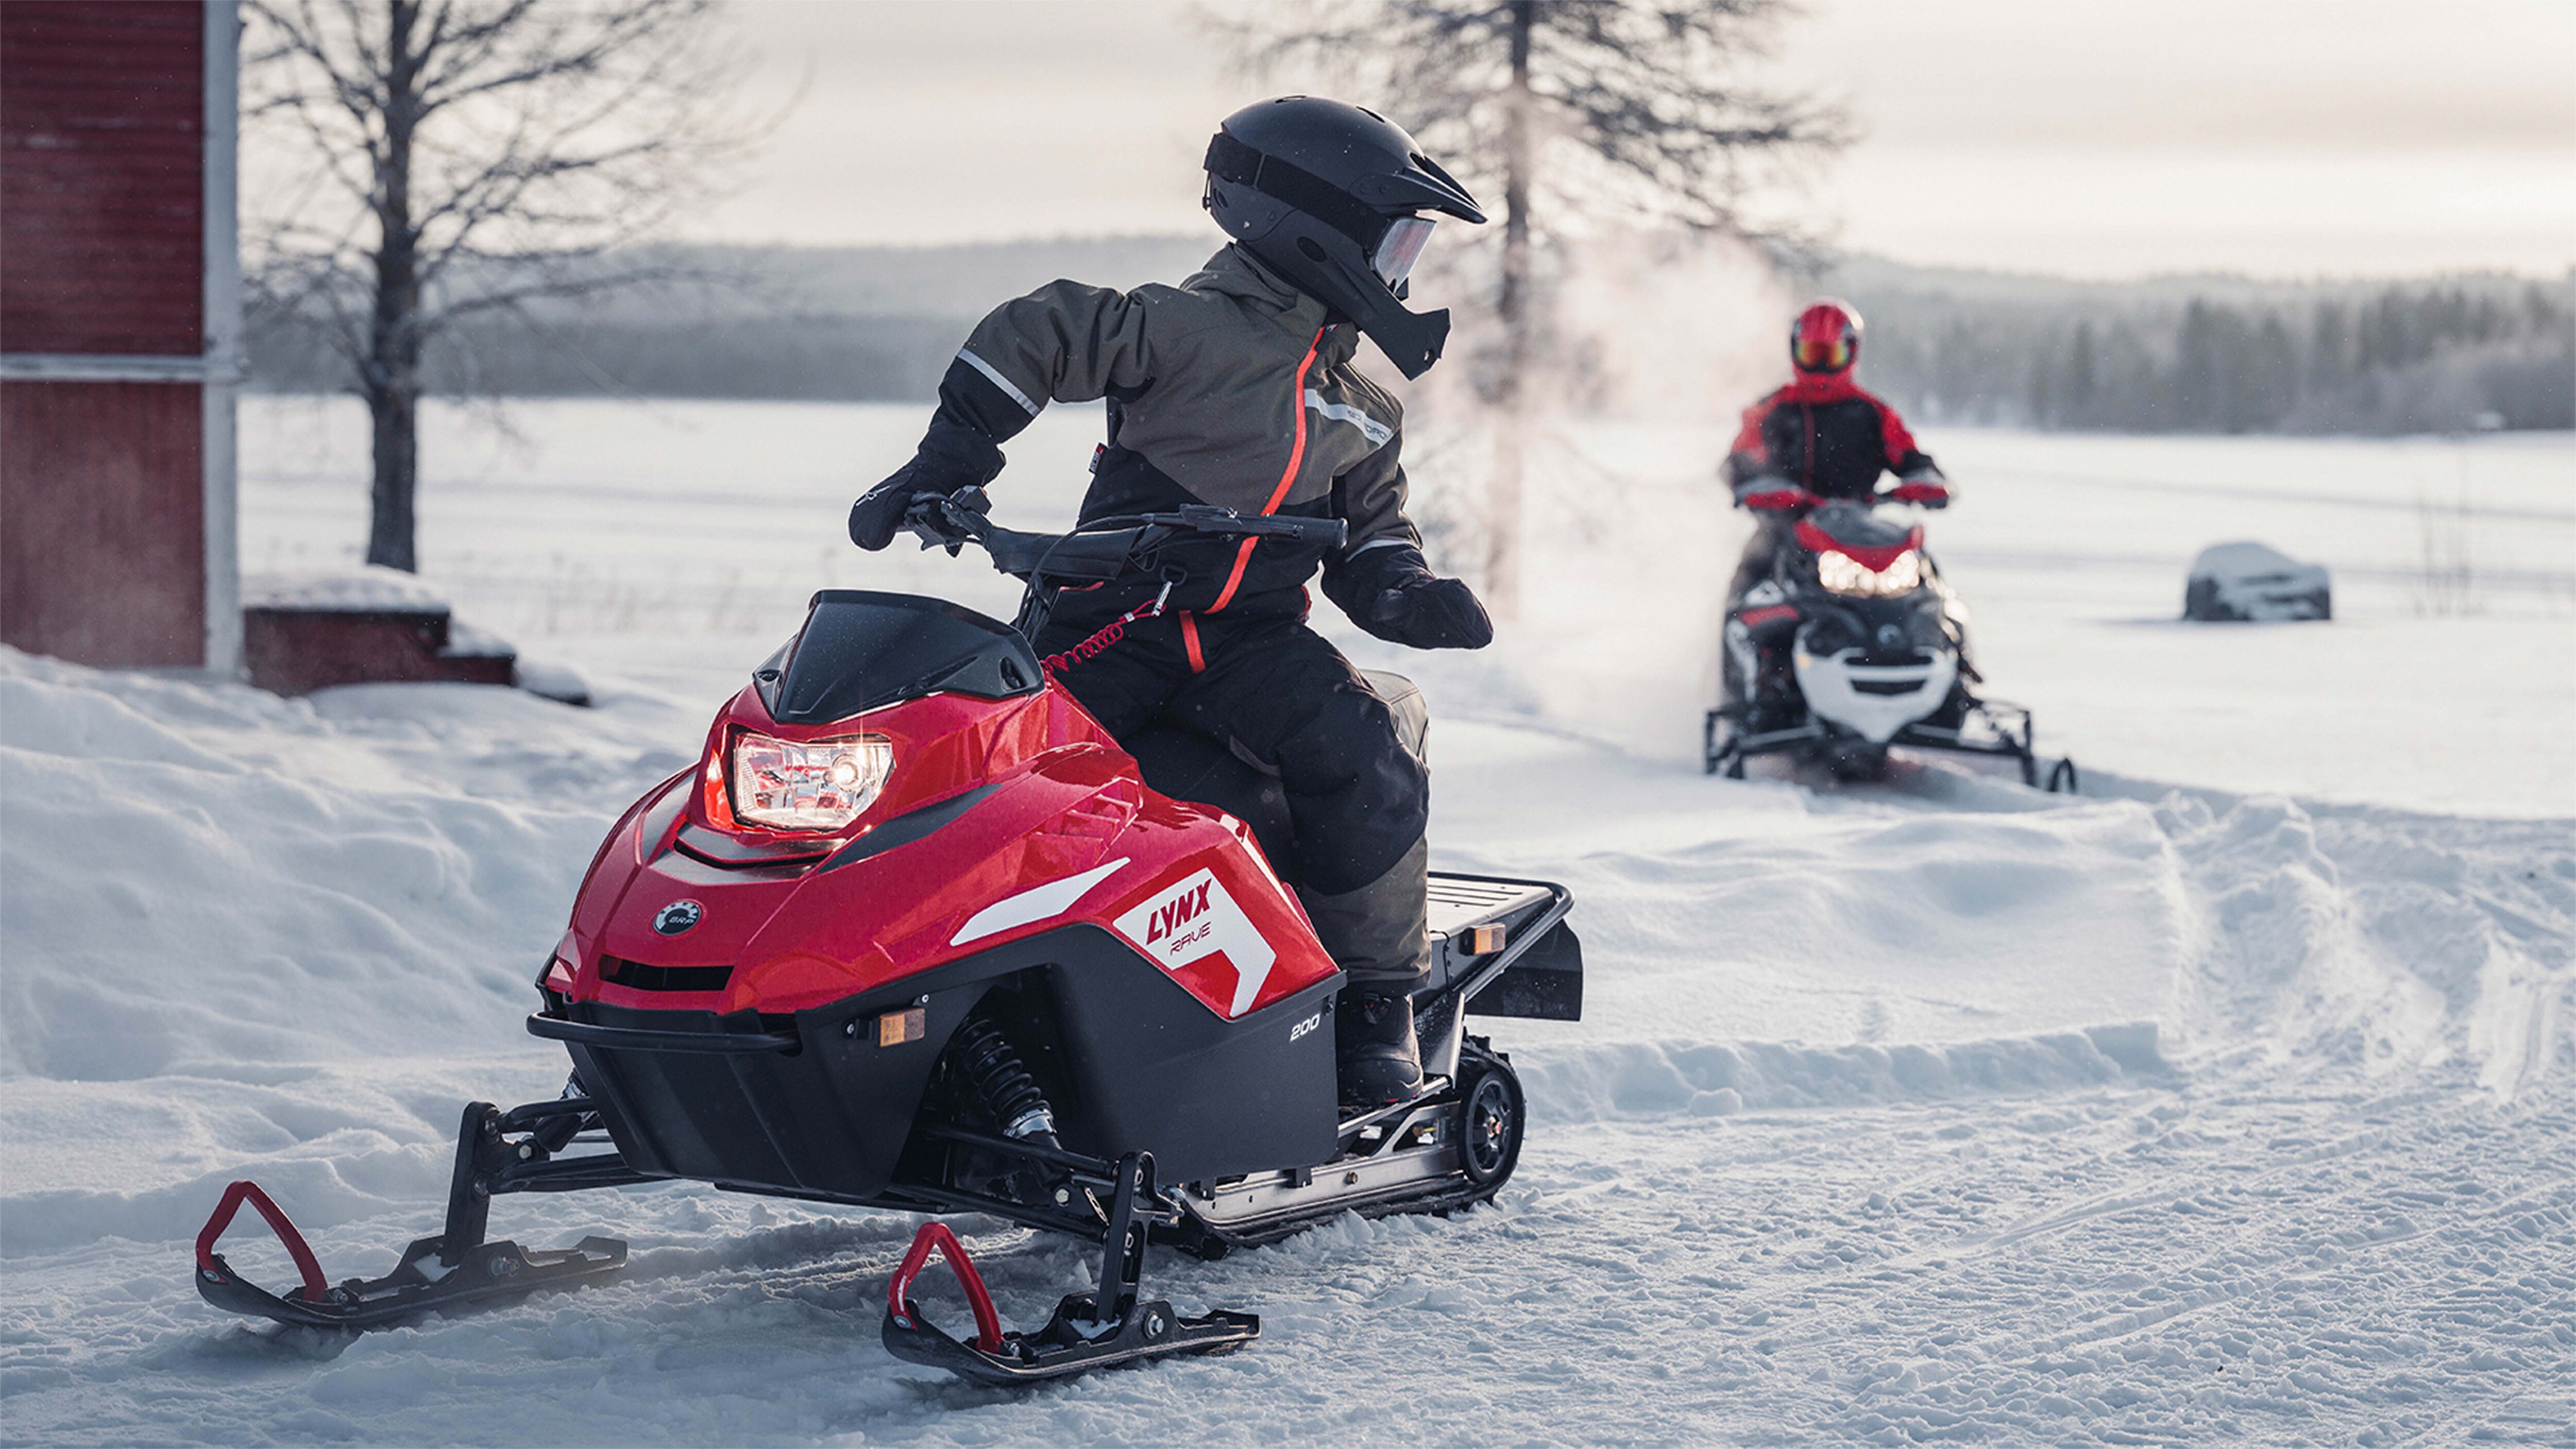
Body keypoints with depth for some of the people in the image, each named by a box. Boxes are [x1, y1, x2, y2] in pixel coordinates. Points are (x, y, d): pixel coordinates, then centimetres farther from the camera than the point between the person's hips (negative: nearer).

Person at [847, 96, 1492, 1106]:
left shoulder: (1365, 415, 17)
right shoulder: (1196, 328, -7)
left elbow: (1369, 543, 21)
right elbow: (1032, 338, -10)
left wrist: (1411, 599, -2)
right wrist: (943, 471, -14)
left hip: (1256, 638, 4)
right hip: (1118, 624, -4)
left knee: (1366, 770, -21)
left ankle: (1377, 1006, -7)